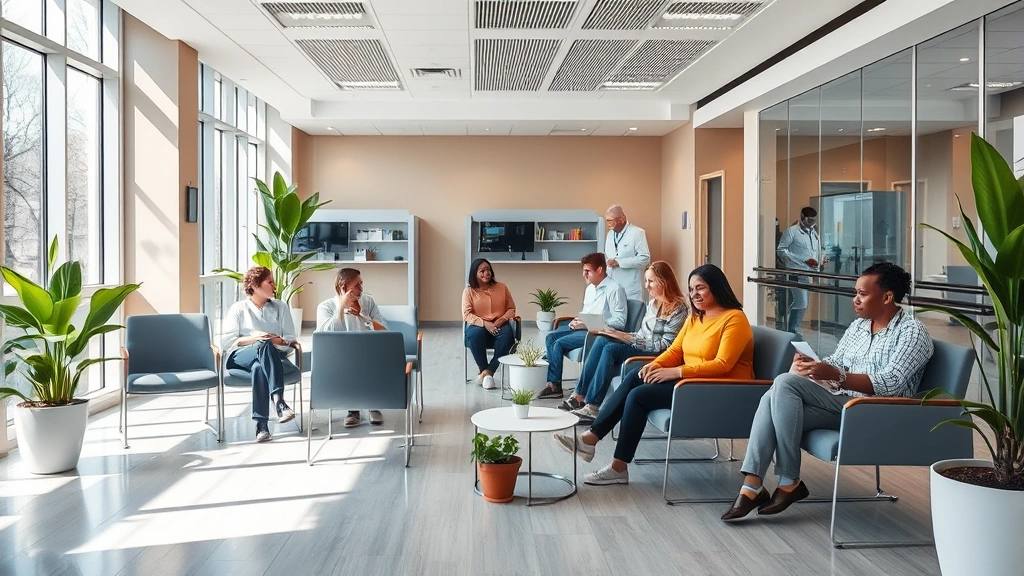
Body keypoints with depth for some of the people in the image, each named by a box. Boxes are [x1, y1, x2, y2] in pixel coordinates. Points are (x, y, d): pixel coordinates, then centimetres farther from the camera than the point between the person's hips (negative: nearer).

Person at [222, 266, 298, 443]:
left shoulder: (281, 307, 18)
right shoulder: (238, 308, 10)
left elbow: (290, 340, 10)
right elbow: (227, 342, 0)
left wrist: (277, 340, -12)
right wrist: (253, 338, -14)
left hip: (272, 356, 2)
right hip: (241, 357, -2)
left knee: (259, 367, -38)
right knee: (265, 345, -38)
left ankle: (261, 424, -46)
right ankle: (278, 400, -52)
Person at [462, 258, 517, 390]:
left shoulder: (501, 287, 5)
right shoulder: (469, 291, 0)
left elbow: (511, 308, 8)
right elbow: (467, 314, -7)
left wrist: (502, 320, -12)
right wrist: (485, 323, -21)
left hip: (499, 325, 1)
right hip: (479, 325, -1)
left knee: (507, 335, -34)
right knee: (475, 334, -37)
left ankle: (488, 371, -25)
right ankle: (483, 369, -19)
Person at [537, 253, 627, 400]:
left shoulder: (614, 289, -14)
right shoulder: (590, 288, 15)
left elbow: (620, 322, -20)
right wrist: (577, 321, 2)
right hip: (584, 328, 9)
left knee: (559, 343, -19)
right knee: (550, 337, -7)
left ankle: (555, 385, -6)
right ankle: (552, 382, -11)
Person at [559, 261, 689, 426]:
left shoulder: (679, 308, -11)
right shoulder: (652, 303, 15)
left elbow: (666, 345, -17)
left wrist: (630, 339, -19)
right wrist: (625, 336, -1)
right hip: (642, 348, 8)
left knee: (611, 349, -28)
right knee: (602, 340, -17)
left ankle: (592, 407, -29)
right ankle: (579, 396, -20)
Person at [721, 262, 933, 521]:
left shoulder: (912, 332, -5)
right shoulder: (858, 326, 18)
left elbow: (890, 384, -18)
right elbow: (834, 364, 16)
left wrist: (835, 375, -31)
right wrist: (812, 364, -8)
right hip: (840, 405, 7)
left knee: (786, 382, -24)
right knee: (773, 398, -21)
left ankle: (789, 482, -19)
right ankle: (751, 487, -29)